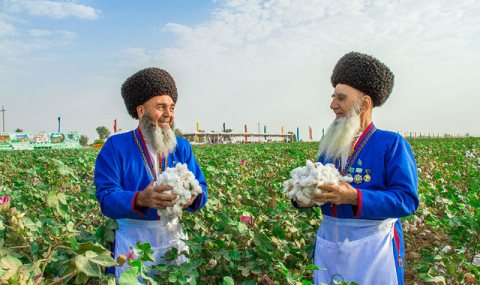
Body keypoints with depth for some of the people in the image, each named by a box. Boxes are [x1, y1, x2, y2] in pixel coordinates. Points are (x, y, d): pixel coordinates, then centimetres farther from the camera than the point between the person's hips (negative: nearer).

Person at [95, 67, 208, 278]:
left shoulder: (182, 147, 7)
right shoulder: (115, 147, -4)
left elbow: (201, 188, 2)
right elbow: (106, 198, -13)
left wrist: (193, 196, -23)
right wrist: (140, 199, -33)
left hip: (172, 235, 3)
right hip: (132, 239, -3)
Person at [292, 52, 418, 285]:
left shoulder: (393, 144, -7)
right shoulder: (330, 145, 10)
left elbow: (407, 200, -15)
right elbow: (318, 187, 15)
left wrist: (354, 197, -27)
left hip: (372, 246, -5)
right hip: (328, 245, 5)